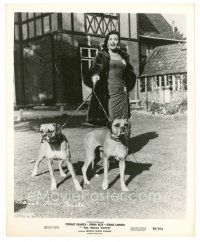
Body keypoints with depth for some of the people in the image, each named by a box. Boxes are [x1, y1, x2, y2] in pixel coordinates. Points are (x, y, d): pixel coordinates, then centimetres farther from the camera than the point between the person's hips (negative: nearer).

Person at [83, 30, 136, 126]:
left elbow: (130, 72, 25)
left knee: (123, 121, 2)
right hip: (108, 91, -4)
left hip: (121, 91, 4)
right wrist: (94, 75, -34)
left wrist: (126, 86, 13)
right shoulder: (102, 55, 3)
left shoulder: (123, 56, 16)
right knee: (110, 117, -8)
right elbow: (95, 67, -13)